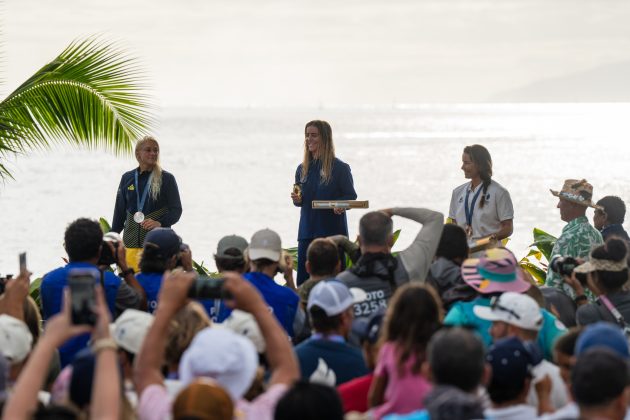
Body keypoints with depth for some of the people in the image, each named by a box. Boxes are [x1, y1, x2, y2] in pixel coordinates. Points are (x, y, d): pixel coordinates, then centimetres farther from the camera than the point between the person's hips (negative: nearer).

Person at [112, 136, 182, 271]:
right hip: (131, 239, 3)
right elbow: (120, 211, 18)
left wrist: (159, 223, -17)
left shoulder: (166, 178, 3)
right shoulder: (127, 178, 12)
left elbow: (176, 210, 0)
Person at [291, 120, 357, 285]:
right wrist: (297, 199, -5)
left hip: (333, 230, -5)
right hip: (307, 231, 5)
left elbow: (351, 196, -3)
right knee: (303, 279, 2)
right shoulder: (302, 169, 10)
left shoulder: (340, 168, -4)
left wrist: (341, 206, -23)